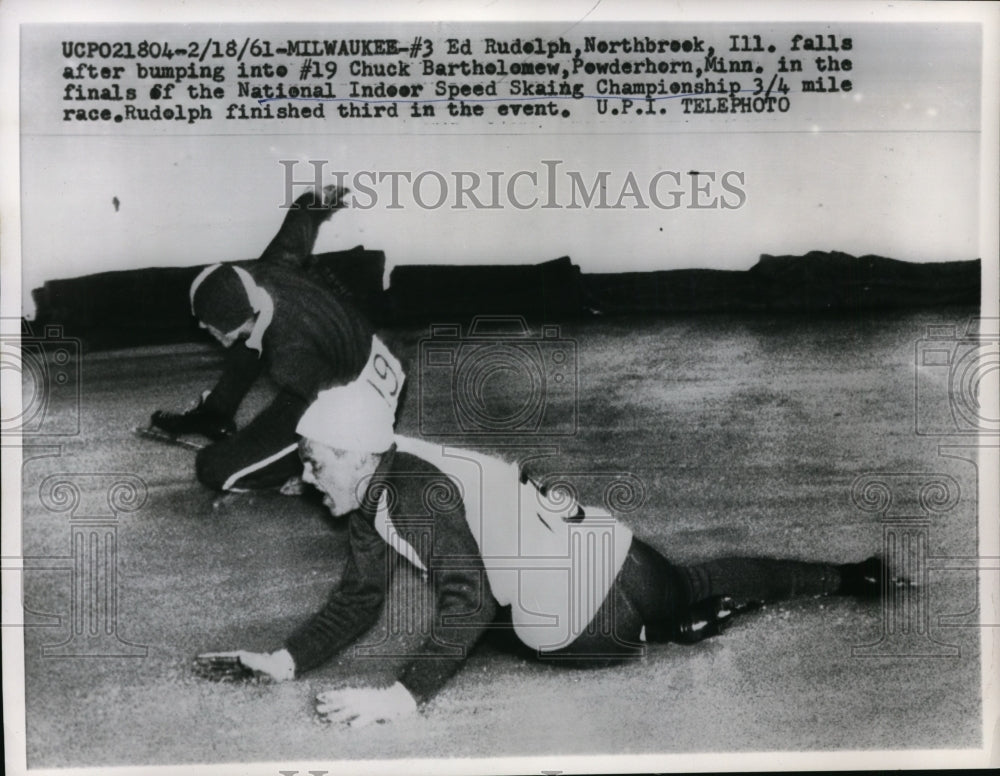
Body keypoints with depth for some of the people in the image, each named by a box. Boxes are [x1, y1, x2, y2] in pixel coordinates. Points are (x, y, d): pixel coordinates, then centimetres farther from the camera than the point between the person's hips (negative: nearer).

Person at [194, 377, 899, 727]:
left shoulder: (414, 489, -29)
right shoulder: (371, 497, 1)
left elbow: (469, 602, -37)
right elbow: (358, 602, 2)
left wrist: (403, 696, -43)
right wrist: (283, 662, -10)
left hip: (597, 585, -9)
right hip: (597, 550, 9)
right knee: (694, 587, 31)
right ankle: (845, 578, 49)